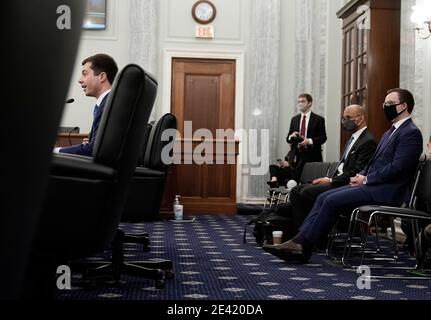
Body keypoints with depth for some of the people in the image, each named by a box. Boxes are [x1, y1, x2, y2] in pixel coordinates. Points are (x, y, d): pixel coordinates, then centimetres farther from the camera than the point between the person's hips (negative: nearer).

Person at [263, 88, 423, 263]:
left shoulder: (411, 133, -8)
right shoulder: (389, 132, 23)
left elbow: (397, 168, -18)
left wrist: (366, 179, -14)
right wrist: (361, 176, 4)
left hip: (386, 191, -9)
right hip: (371, 185, 9)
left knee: (332, 201, -20)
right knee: (323, 197, -4)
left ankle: (304, 246, -13)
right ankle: (300, 241, -12)